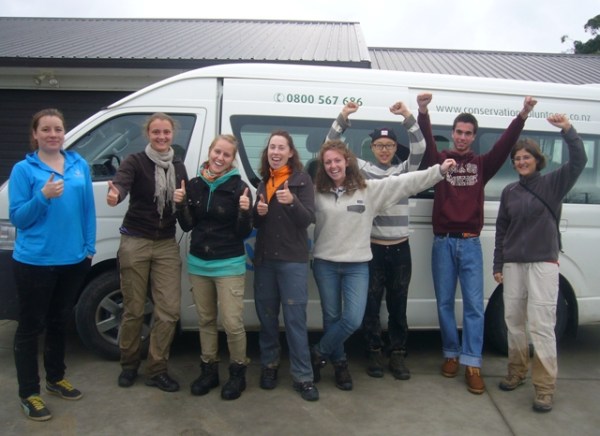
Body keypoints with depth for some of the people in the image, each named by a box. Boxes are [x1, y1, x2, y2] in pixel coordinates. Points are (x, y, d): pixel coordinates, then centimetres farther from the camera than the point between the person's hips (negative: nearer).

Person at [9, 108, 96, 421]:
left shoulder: (79, 165, 4)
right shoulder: (24, 169, -7)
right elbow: (17, 218, -9)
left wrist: (89, 247, 6)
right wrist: (43, 196, -24)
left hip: (73, 260, 5)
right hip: (35, 262, -4)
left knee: (59, 322, 19)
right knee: (30, 327, 6)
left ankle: (56, 378, 37)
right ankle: (28, 393, 20)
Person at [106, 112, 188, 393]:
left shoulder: (178, 167, 9)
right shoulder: (135, 161, -6)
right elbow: (121, 183, -27)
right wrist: (115, 194, -49)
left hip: (166, 245, 4)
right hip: (135, 242, -4)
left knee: (169, 310, 0)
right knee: (134, 309, 6)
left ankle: (157, 370, 14)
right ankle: (129, 365, 27)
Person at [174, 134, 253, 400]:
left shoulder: (239, 188, -8)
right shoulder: (194, 184, 4)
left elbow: (244, 233, -6)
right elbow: (187, 226, 8)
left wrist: (245, 211, -23)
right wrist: (181, 204, -8)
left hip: (229, 264, -4)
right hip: (198, 262, 4)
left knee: (232, 323, -5)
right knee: (206, 320, 14)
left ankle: (238, 373, 16)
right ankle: (209, 370, 29)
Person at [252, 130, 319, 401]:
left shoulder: (302, 180, -3)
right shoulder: (263, 181, 12)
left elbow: (308, 219, -12)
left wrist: (292, 202, -30)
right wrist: (257, 212, -4)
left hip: (292, 260, -5)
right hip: (264, 258, 5)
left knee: (295, 319, -3)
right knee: (266, 316, 12)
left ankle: (303, 377, 6)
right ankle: (269, 365, 28)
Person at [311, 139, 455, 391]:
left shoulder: (369, 189, -3)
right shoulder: (317, 192, 0)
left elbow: (405, 182, -6)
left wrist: (439, 170, -10)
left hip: (356, 266, 0)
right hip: (325, 264, 1)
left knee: (353, 320, -7)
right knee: (332, 317, 10)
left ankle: (318, 353, 17)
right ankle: (339, 363, 32)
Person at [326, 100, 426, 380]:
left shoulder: (404, 170, 8)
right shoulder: (362, 169, 3)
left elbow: (420, 148, -6)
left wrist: (407, 117, -17)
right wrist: (343, 118, -13)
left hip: (399, 249, 2)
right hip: (372, 248, -1)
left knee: (398, 304, 10)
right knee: (371, 303, 5)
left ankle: (397, 355, 22)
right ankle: (374, 353, 20)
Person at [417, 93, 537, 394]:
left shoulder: (482, 164, 9)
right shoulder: (440, 160, 5)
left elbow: (505, 145, -4)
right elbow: (427, 141, -12)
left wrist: (522, 116, -20)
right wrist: (423, 112, -30)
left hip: (470, 243, 1)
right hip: (443, 242, 0)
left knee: (474, 304, -1)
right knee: (445, 302, 8)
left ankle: (472, 363, 5)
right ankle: (451, 354, 22)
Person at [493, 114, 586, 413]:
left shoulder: (553, 183, 2)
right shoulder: (509, 192, 11)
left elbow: (578, 161, -14)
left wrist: (568, 130, -27)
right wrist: (497, 265, 11)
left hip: (543, 263, -4)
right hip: (513, 264, 5)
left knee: (541, 324, -8)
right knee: (513, 320, 11)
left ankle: (545, 389, 0)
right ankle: (516, 372, 27)